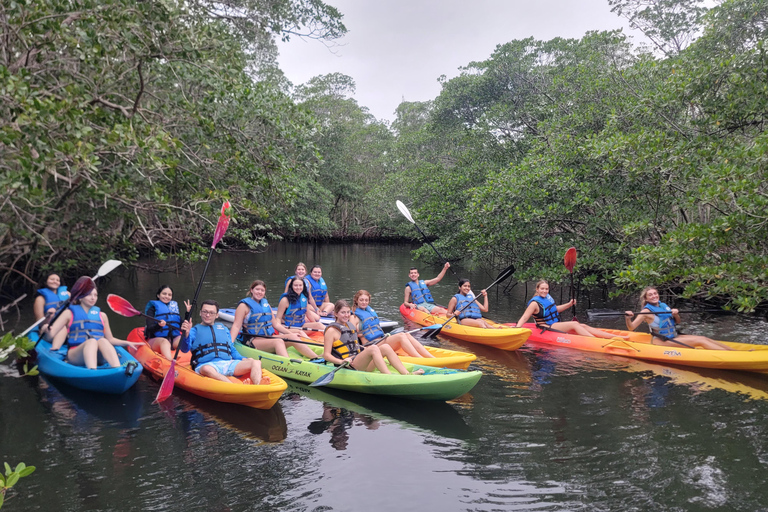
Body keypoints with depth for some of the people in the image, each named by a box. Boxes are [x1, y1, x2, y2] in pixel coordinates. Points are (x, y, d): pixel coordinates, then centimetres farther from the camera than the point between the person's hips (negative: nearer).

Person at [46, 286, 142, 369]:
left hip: (98, 356, 2)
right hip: (75, 355, -2)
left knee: (103, 341, -33)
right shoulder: (70, 313, 15)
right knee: (92, 341, -35)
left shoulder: (101, 315, 23)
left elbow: (110, 339, 27)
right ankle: (92, 372, -63)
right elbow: (51, 334, 5)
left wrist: (127, 343, 11)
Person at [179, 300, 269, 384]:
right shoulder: (195, 330, 17)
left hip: (227, 363, 4)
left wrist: (243, 359, 8)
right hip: (206, 364, -4)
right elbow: (185, 349, 0)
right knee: (207, 369, -42)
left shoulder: (223, 328, 28)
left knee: (256, 363, -21)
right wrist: (186, 334, -21)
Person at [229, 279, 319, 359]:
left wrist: (291, 333, 15)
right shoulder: (244, 305, -1)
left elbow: (275, 323, 21)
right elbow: (236, 326, -9)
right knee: (278, 341, -33)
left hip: (269, 337, 6)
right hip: (254, 340, -6)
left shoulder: (266, 304, 17)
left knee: (293, 337, -15)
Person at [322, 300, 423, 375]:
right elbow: (326, 355, -9)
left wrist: (365, 349, 19)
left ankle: (407, 374, -24)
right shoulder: (332, 330, -3)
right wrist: (341, 362, -23)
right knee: (373, 348, -30)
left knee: (385, 347, -12)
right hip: (348, 367, -8)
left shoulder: (350, 326, 21)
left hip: (360, 365, 8)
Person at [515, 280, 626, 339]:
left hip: (556, 325, 8)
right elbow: (524, 318, -18)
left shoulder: (548, 297, 11)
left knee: (584, 326, -6)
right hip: (547, 328, -8)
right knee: (574, 324, -24)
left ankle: (616, 336, -13)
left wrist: (569, 304, 16)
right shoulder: (535, 303, -14)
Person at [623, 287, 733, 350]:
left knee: (704, 338, -6)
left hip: (674, 336, 8)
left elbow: (677, 322, 16)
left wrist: (676, 315, -7)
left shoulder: (663, 305, 9)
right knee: (701, 341, -17)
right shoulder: (646, 311, -12)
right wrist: (627, 319, -41)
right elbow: (631, 328, -20)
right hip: (662, 341, -8)